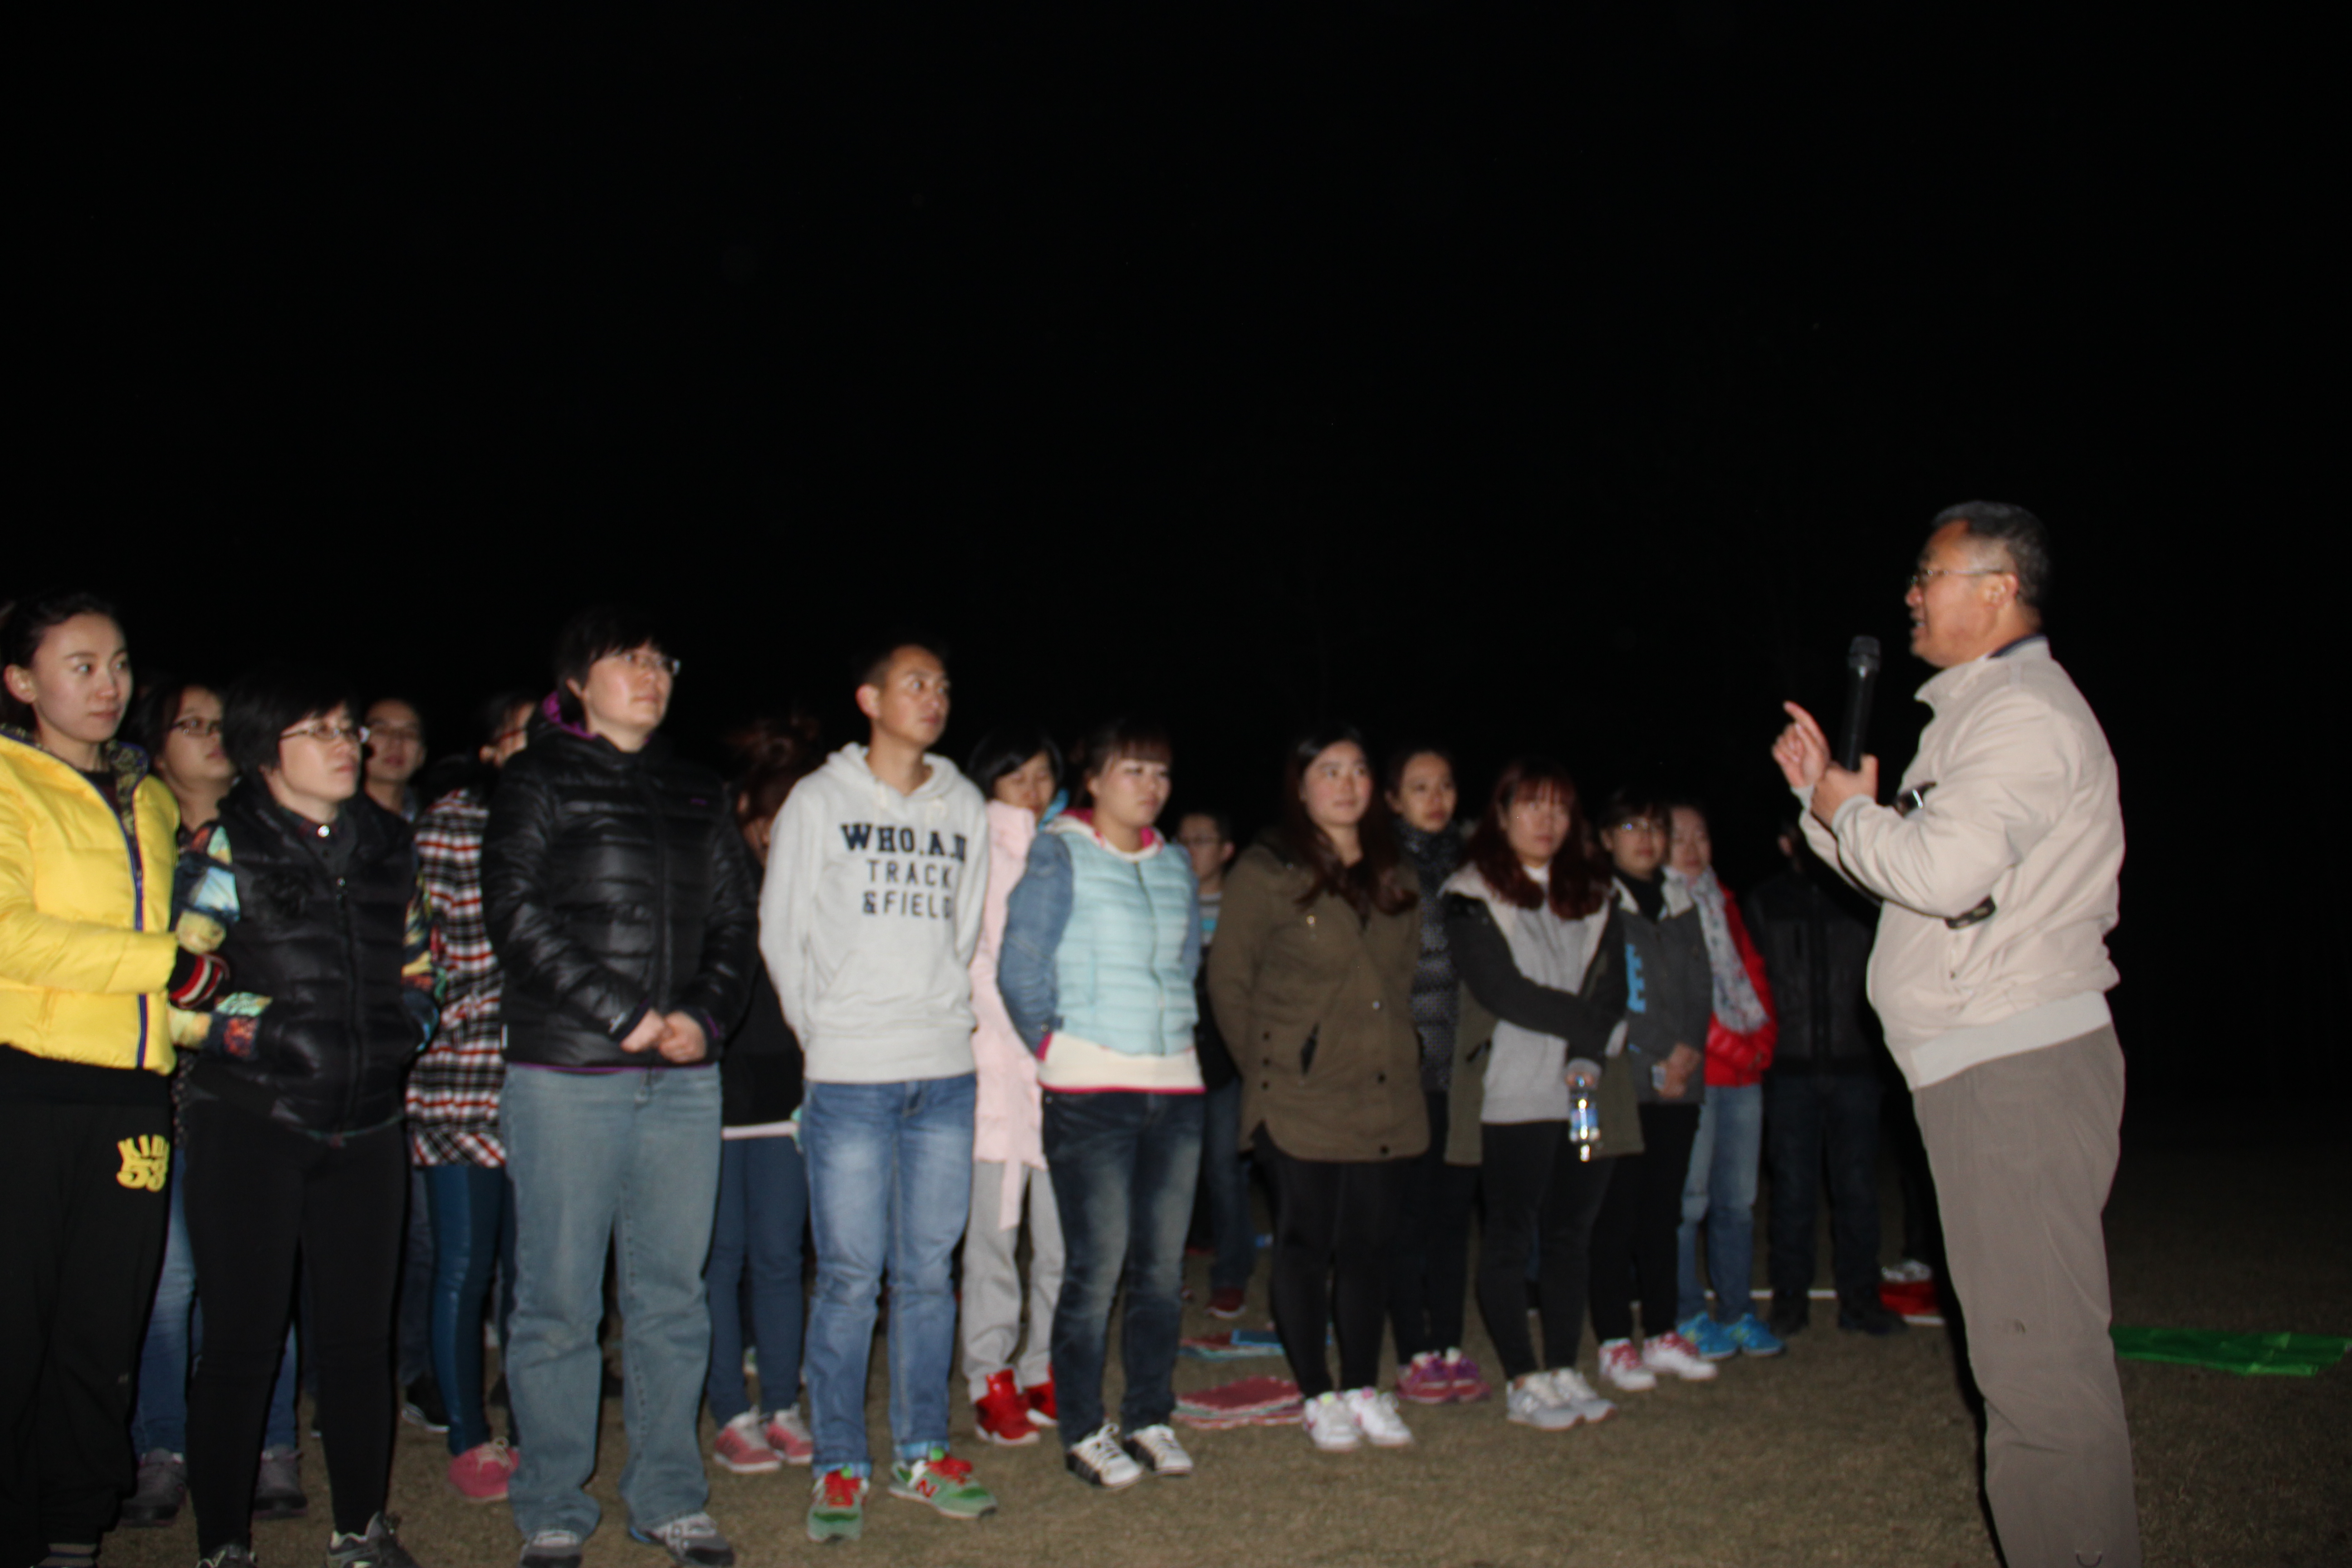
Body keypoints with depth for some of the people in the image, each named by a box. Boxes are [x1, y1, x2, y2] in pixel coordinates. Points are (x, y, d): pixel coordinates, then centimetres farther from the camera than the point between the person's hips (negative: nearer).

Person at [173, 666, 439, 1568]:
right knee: (241, 1343, 0)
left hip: (366, 1125, 4)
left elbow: (418, 966, 21)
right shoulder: (224, 848, -2)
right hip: (249, 1123, -4)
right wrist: (268, 1035, -12)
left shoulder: (388, 844, 12)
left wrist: (407, 1024, 5)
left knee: (360, 1335, 9)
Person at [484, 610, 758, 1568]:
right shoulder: (538, 782, 4)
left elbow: (732, 922, 14)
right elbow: (516, 913, -6)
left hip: (684, 1079, 4)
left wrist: (705, 1016, -4)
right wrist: (624, 1015, -13)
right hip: (565, 1076, -4)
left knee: (673, 1297, 8)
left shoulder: (699, 796, 17)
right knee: (558, 1301, 1)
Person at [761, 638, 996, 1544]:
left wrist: (950, 1018, 8)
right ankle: (839, 1469, 12)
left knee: (928, 1272, 9)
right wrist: (822, 1033, 4)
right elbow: (780, 934, 4)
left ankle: (921, 1454, 21)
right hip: (849, 1076, -3)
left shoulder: (965, 808, 11)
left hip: (946, 1072, 3)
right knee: (849, 1277, -1)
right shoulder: (820, 800, 2)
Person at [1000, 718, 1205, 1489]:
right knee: (1099, 1264, -4)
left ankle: (1150, 1417, 21)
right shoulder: (1059, 857, -3)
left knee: (1163, 1264, 8)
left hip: (1176, 1085, 5)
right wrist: (1054, 1047, -1)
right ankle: (1084, 1431, 10)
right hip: (1090, 1090, -5)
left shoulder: (1176, 867, 14)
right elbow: (1020, 968, -5)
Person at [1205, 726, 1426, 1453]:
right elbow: (1228, 979, -4)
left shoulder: (1395, 876, 13)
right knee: (1306, 1247, 3)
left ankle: (1365, 1389, 24)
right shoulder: (1267, 871, -6)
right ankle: (1319, 1395, 17)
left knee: (1368, 1246, 11)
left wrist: (1399, 1057, 11)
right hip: (1300, 1104, -5)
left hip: (1388, 1099, 5)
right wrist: (1264, 1067, -3)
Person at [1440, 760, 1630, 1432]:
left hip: (1589, 1092, 5)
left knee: (1573, 1231, 9)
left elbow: (1612, 985, 6)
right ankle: (1523, 1381, 7)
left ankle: (1564, 1369, 18)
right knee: (1512, 1235, 0)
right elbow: (1500, 988, -11)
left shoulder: (1592, 895, 16)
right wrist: (1593, 1027, -8)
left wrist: (1592, 1057, -10)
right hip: (1514, 1093, -5)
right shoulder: (1473, 895, -1)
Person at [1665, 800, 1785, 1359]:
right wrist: (1728, 1042, -10)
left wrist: (1762, 1039, 8)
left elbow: (1752, 970, 20)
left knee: (1738, 1198, 9)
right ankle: (1688, 1316, 7)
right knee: (1689, 1199, -4)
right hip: (1690, 1073, -7)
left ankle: (1738, 1309, 19)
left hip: (1744, 1069, 7)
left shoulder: (1721, 902, 20)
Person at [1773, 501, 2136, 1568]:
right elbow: (1910, 871, 25)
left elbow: (1943, 869, -25)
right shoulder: (1978, 711, 22)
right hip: (1986, 1067, 11)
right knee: (2024, 1348, 15)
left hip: (2019, 1068, -11)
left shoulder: (2023, 711, -12)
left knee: (2039, 1353, -8)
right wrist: (1829, 797, 13)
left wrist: (1846, 811, -8)